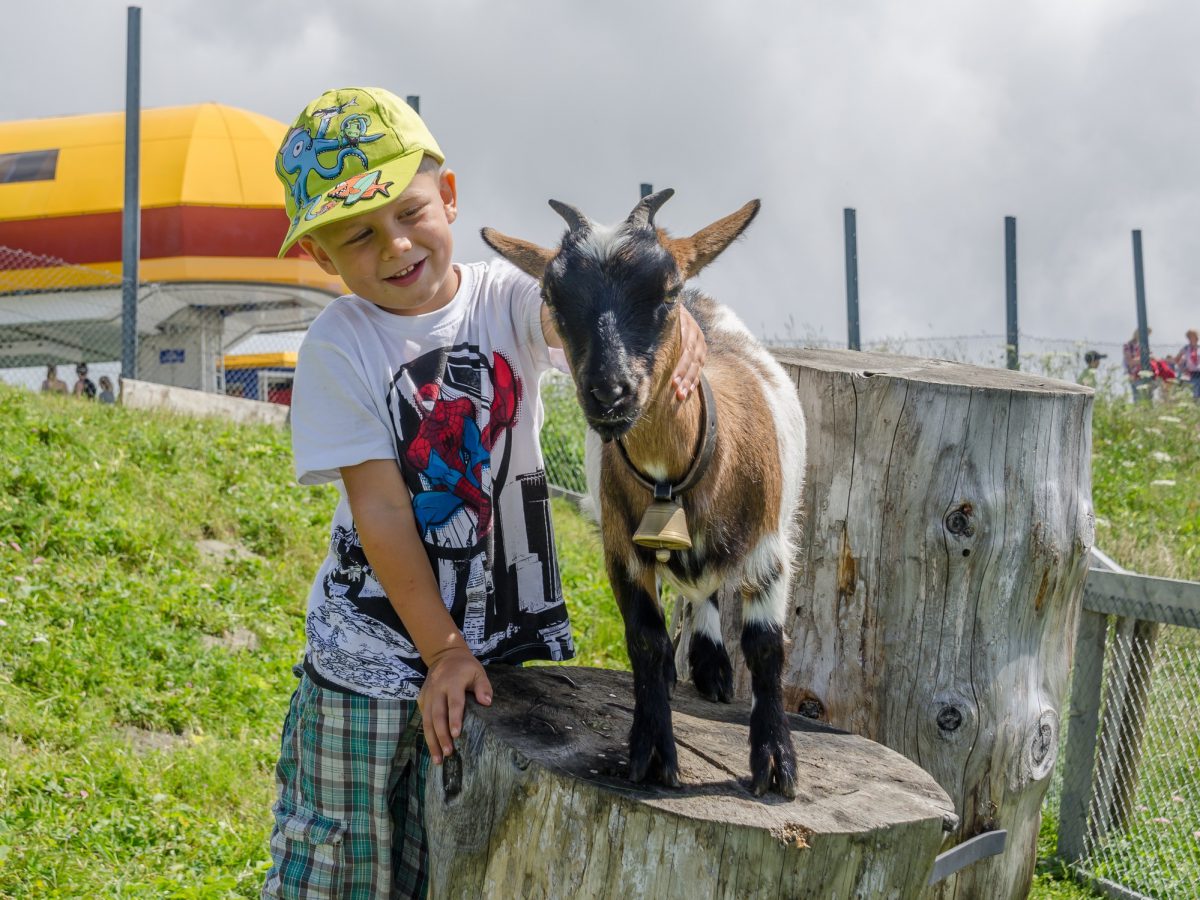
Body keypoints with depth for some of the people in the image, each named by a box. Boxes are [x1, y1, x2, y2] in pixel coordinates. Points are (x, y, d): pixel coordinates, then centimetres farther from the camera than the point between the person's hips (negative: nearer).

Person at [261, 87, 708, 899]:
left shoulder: (506, 300, -6)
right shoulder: (338, 348, -11)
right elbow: (380, 511, -13)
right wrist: (442, 650, -15)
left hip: (509, 636, 1)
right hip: (374, 651, -1)